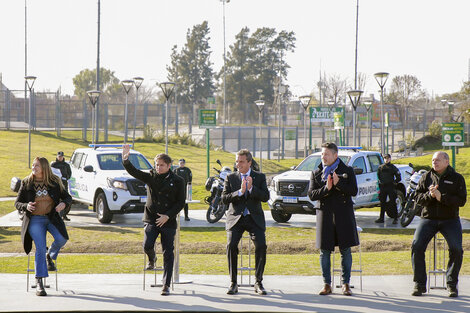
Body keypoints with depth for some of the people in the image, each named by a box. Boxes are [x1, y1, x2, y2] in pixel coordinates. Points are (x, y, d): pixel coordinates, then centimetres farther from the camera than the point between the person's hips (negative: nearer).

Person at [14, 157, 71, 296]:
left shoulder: (54, 182, 4)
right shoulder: (26, 183, 2)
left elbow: (67, 197, 12)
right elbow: (17, 203, 6)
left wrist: (64, 203, -12)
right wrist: (26, 206, -17)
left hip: (51, 218, 2)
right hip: (34, 220, -2)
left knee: (61, 239, -25)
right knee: (40, 247, -20)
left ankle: (50, 256, 11)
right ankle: (39, 283, -17)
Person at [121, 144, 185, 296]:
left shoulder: (177, 181, 0)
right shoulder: (151, 177, 4)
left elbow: (181, 202, -1)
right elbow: (133, 172, -5)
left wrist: (168, 216, -12)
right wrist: (126, 159, -23)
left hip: (168, 221, -1)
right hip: (151, 219, 1)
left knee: (168, 253, -1)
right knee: (147, 246, -18)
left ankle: (166, 285, 5)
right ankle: (151, 259, 20)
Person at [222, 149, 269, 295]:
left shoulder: (260, 177, 8)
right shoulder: (230, 178, 8)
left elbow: (265, 197, -4)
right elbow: (224, 198, -2)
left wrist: (251, 188, -17)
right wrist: (240, 192, -16)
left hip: (254, 218, 0)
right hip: (235, 218, 0)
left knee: (261, 246, -19)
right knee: (231, 245, -20)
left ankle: (258, 282, -5)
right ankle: (233, 283, -9)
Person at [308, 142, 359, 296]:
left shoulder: (347, 171, 5)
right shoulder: (316, 173, 10)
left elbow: (353, 191, -4)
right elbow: (311, 194, 1)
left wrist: (338, 184, -17)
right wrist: (326, 189, -15)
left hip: (344, 214, -1)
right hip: (325, 214, 1)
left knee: (345, 250, 0)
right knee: (324, 251, 1)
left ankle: (346, 284, 8)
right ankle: (327, 285, 8)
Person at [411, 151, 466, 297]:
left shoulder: (457, 178, 3)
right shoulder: (426, 177, 10)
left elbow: (461, 200, -6)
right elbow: (418, 197, 5)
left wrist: (442, 197, -19)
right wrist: (429, 195, -17)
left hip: (450, 219, -1)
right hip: (428, 218, 1)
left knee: (456, 249, -21)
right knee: (416, 245, -19)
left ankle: (452, 284, -5)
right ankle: (419, 284, -9)